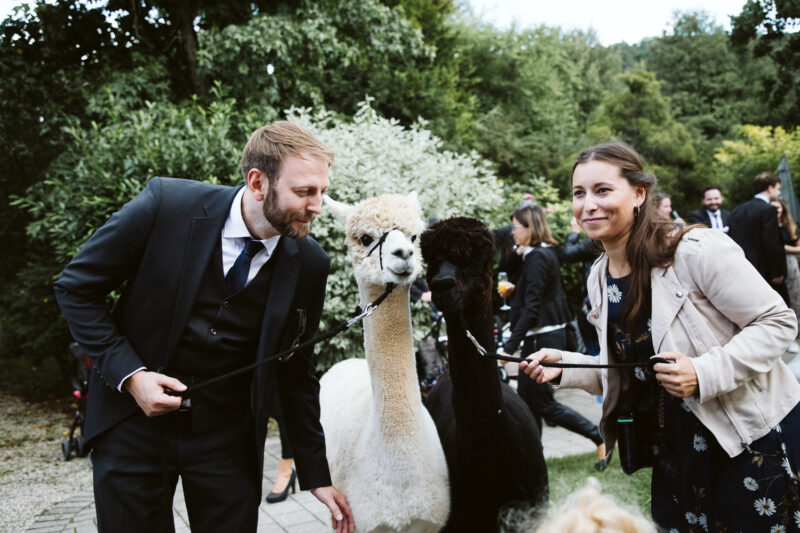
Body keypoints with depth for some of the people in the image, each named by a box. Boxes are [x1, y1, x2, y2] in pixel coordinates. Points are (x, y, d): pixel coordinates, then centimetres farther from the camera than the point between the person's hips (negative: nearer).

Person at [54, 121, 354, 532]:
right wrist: (129, 375, -16)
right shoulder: (165, 203, -17)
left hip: (228, 435, 2)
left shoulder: (309, 264, -9)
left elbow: (295, 372, 2)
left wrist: (316, 476, 4)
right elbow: (76, 287, -6)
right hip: (136, 417, -1)